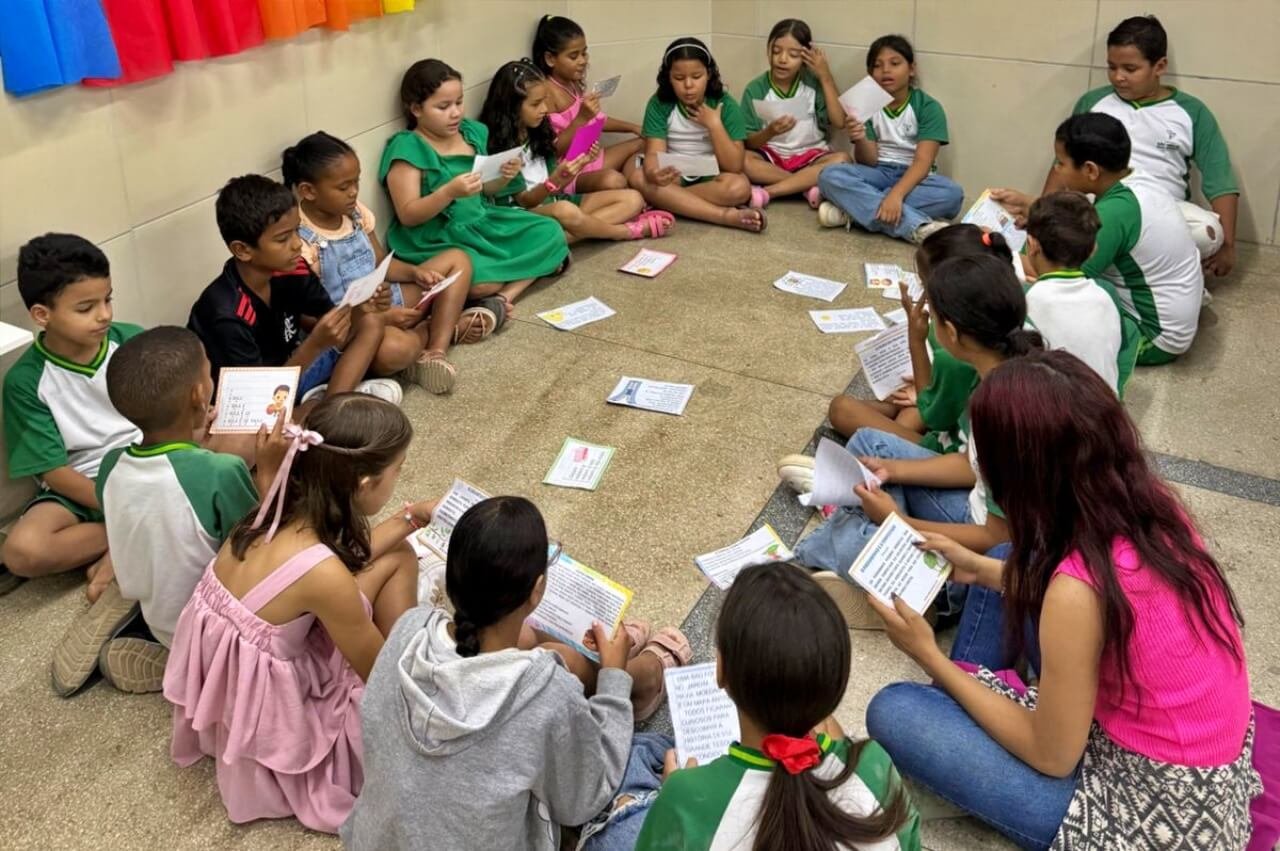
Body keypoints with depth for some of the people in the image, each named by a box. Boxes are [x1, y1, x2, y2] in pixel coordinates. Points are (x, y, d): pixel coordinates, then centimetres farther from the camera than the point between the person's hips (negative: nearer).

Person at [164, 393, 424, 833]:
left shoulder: (283, 511, -12)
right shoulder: (323, 575, -34)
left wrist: (411, 517, 13)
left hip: (238, 684, 8)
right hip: (268, 726, -8)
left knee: (398, 558, 7)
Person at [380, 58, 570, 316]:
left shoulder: (471, 132, 7)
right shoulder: (407, 149, -14)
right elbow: (408, 215, -18)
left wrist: (504, 177, -5)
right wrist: (450, 191, -31)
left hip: (482, 223, 8)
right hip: (437, 240, -8)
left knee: (550, 232, -2)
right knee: (482, 282, -36)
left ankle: (503, 297, -15)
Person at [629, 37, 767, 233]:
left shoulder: (725, 105, -11)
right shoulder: (659, 104, -9)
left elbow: (735, 166, -16)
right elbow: (654, 152, -18)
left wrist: (714, 123, -23)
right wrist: (654, 173, -42)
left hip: (712, 177, -2)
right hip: (675, 176, 2)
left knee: (739, 187, -34)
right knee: (638, 177, -31)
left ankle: (666, 201, -22)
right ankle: (727, 215, -34)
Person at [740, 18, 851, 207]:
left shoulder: (813, 83, -2)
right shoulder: (755, 89, -5)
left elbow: (839, 123, -12)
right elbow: (749, 143, -8)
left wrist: (826, 77, -12)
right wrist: (769, 132, -29)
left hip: (810, 158, 1)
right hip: (770, 158, -1)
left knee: (842, 159, -30)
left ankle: (767, 192, -30)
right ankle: (809, 186, -26)